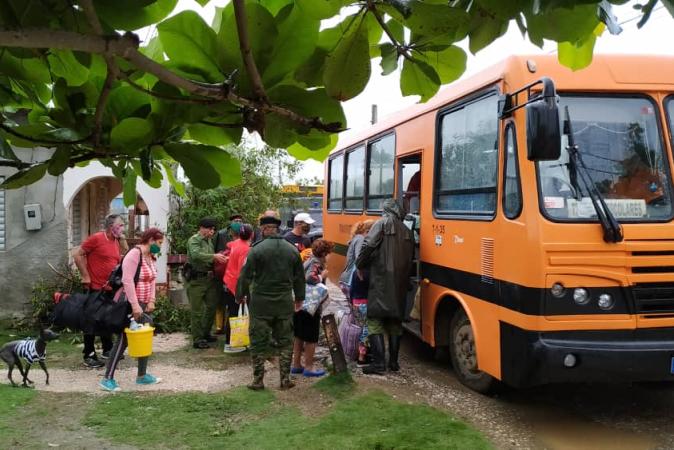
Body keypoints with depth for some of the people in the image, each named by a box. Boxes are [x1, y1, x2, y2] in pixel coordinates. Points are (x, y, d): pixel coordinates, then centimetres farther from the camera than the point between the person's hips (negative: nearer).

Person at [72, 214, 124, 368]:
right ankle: (89, 356, 8)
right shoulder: (96, 238, -13)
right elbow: (77, 254, -12)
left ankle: (107, 350, 30)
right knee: (91, 321, 0)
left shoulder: (117, 243, 9)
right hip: (94, 289, -7)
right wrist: (85, 277, -12)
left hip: (109, 289, 7)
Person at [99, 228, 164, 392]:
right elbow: (127, 281, -24)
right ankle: (108, 378, 2)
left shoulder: (152, 257, 9)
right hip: (129, 304, -9)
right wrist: (134, 305, -26)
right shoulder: (134, 254, -19)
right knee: (124, 340, -5)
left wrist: (151, 300, 0)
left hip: (144, 304, 9)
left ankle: (142, 375, 21)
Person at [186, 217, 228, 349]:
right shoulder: (194, 240, -9)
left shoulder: (210, 240, 14)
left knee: (211, 307, 14)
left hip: (210, 278, 8)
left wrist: (220, 257, -1)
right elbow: (196, 255, -27)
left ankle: (205, 334, 29)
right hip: (197, 279, -8)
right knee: (197, 311, -2)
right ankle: (197, 340, 5)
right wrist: (214, 256, -33)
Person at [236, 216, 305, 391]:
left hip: (261, 302, -3)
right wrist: (299, 298, 23)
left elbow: (246, 276, -10)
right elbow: (299, 277, 11)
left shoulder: (257, 249, -11)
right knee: (285, 341, 12)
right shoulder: (292, 250, 3)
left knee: (258, 342, 7)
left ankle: (258, 380, 12)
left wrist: (240, 296, 5)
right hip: (285, 302, 3)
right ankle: (285, 379, 15)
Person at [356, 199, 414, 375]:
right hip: (400, 283, 6)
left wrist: (359, 265, 0)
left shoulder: (383, 223, -1)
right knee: (395, 322, 14)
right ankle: (393, 362, 17)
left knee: (375, 321, -1)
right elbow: (409, 259, 13)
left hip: (381, 281, -6)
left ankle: (378, 363, -6)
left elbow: (368, 245, -12)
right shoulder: (407, 232, 15)